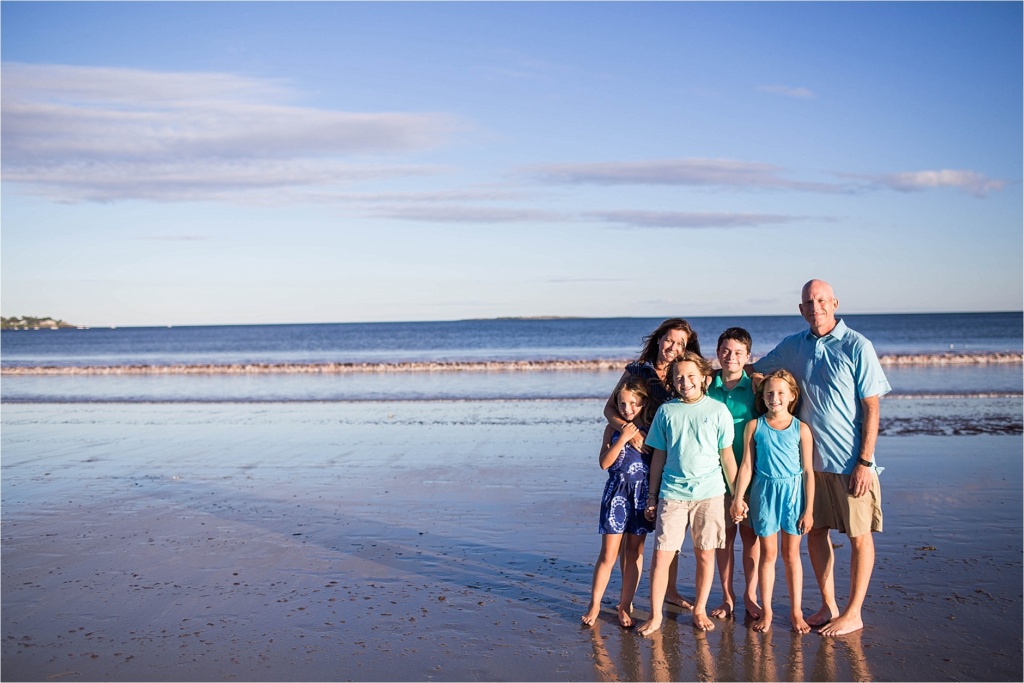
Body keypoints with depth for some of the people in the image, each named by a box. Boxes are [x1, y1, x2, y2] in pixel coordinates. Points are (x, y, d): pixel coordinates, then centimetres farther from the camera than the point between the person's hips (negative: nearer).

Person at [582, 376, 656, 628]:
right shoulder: (614, 428, 0)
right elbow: (604, 462, -9)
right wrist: (623, 439, -15)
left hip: (643, 493, 1)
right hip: (617, 492, -1)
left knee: (635, 552, 9)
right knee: (609, 554, 0)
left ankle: (625, 605, 19)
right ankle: (594, 605, 12)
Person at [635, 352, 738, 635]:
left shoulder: (718, 411, 2)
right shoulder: (666, 411, 6)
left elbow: (727, 456, 6)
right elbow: (658, 456, 10)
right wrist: (652, 496, 11)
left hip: (709, 493, 0)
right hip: (672, 493, 1)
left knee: (705, 554, 7)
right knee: (662, 554, -3)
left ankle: (700, 610, 23)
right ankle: (655, 615, 8)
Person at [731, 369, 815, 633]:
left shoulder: (801, 429, -3)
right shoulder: (754, 426, -1)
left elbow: (808, 471, -1)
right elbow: (747, 465, 1)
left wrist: (808, 509, -2)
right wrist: (738, 498, -4)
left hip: (793, 491, 0)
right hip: (764, 492, 0)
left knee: (791, 554, 8)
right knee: (768, 554, 7)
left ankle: (796, 611, 18)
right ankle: (766, 611, 16)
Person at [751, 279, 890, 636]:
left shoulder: (857, 346, -8)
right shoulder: (792, 346, 5)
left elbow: (871, 408, -10)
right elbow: (755, 371, 22)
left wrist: (865, 461, -13)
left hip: (850, 461, -5)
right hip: (809, 457, 5)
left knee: (859, 535, 3)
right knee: (815, 531, 11)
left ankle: (853, 613, 15)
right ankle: (828, 606, 25)